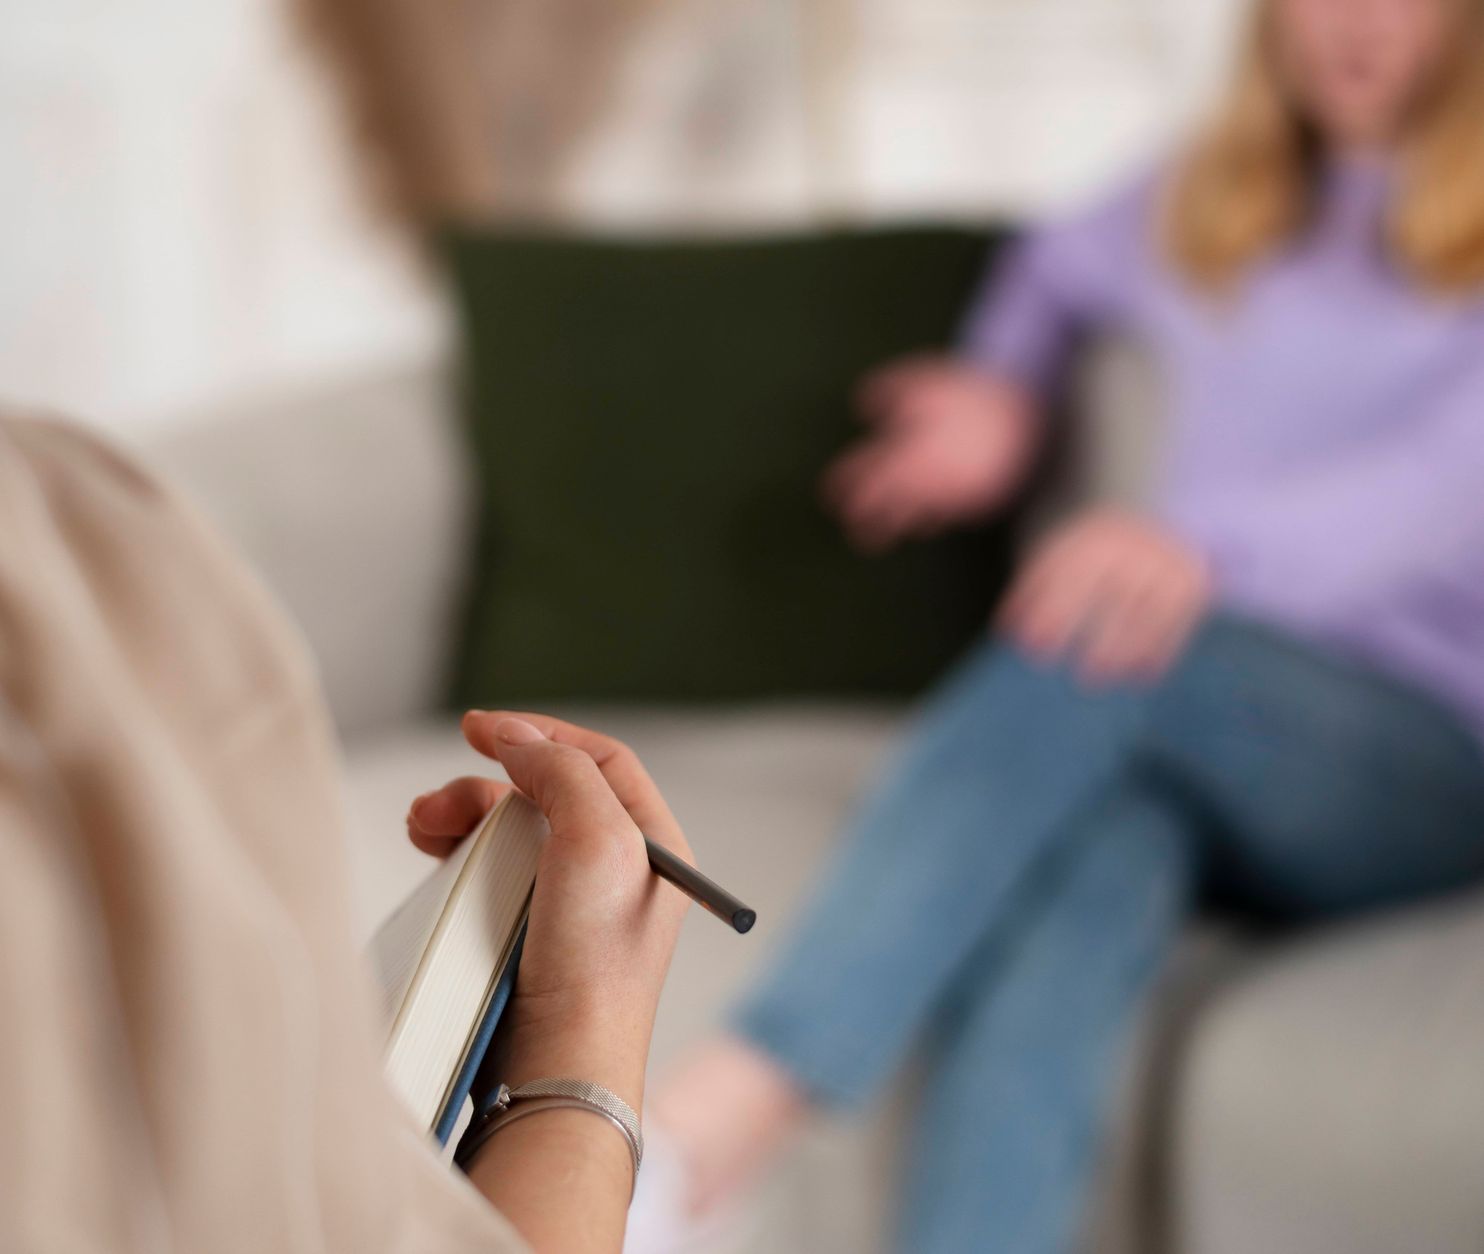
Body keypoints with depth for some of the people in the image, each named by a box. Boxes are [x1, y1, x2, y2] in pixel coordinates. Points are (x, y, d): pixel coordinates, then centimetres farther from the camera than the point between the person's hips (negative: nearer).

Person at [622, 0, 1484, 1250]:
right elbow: (1062, 266, 38)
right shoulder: (1209, 204, 17)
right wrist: (1002, 393, 15)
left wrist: (1208, 547, -36)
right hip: (1165, 738, 4)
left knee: (1103, 642, -35)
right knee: (1084, 855, -35)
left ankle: (712, 1127, -49)